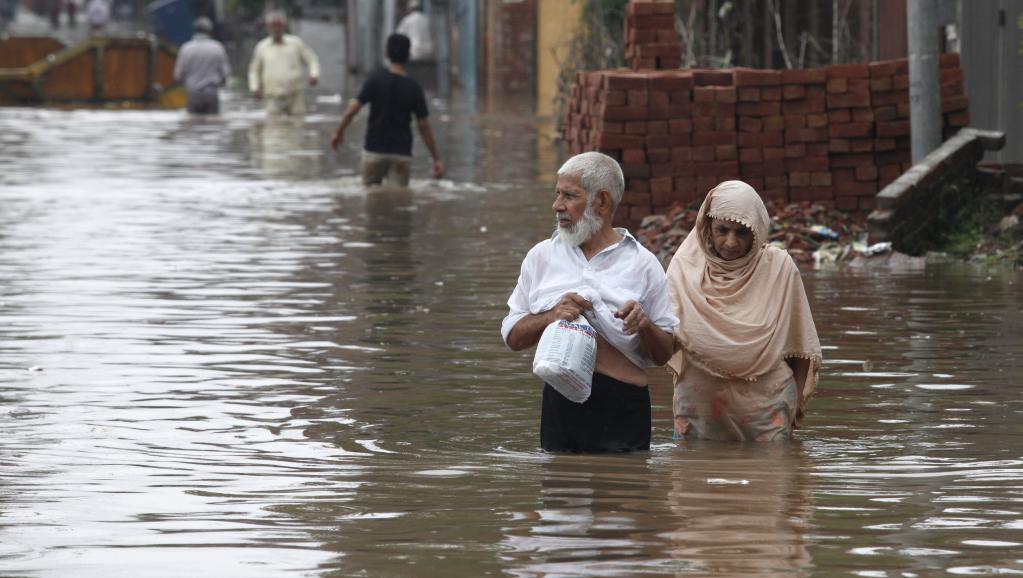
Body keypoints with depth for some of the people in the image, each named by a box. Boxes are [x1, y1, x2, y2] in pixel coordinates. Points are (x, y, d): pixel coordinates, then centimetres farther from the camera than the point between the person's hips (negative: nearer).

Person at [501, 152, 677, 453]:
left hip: (622, 410, -2)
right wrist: (552, 316, -9)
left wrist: (645, 327, -15)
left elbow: (665, 354, 6)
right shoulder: (542, 256, 13)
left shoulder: (642, 264, 5)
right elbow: (512, 335, 9)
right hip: (559, 403, 2)